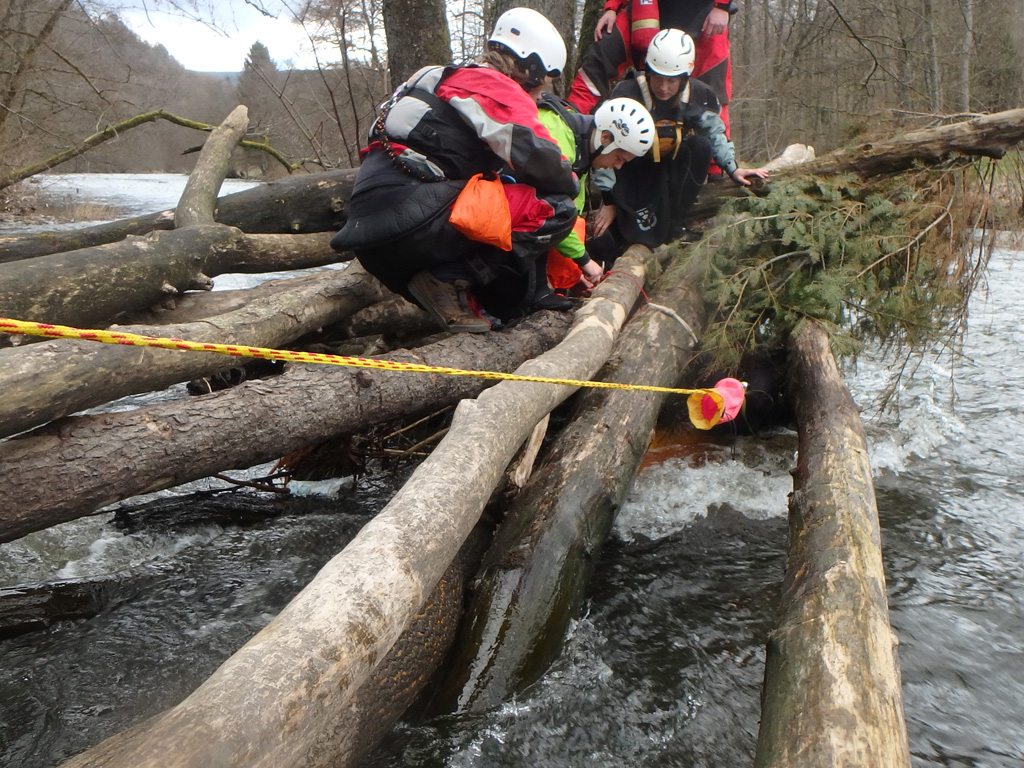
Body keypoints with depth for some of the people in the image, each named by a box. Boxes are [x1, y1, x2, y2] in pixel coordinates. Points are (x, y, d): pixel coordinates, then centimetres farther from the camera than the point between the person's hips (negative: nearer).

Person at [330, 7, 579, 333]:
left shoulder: (451, 79, 26)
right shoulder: (496, 87, -1)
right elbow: (539, 158, -13)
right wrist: (571, 185, 9)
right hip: (413, 218, -10)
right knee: (555, 209, -8)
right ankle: (450, 279, -11)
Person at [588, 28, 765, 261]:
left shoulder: (698, 95, -12)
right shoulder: (626, 93, -23)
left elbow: (715, 133, 7)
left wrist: (733, 169, -2)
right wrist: (609, 202, -19)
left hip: (670, 172, 4)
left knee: (701, 146, -26)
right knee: (604, 245, -22)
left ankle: (675, 224, -14)